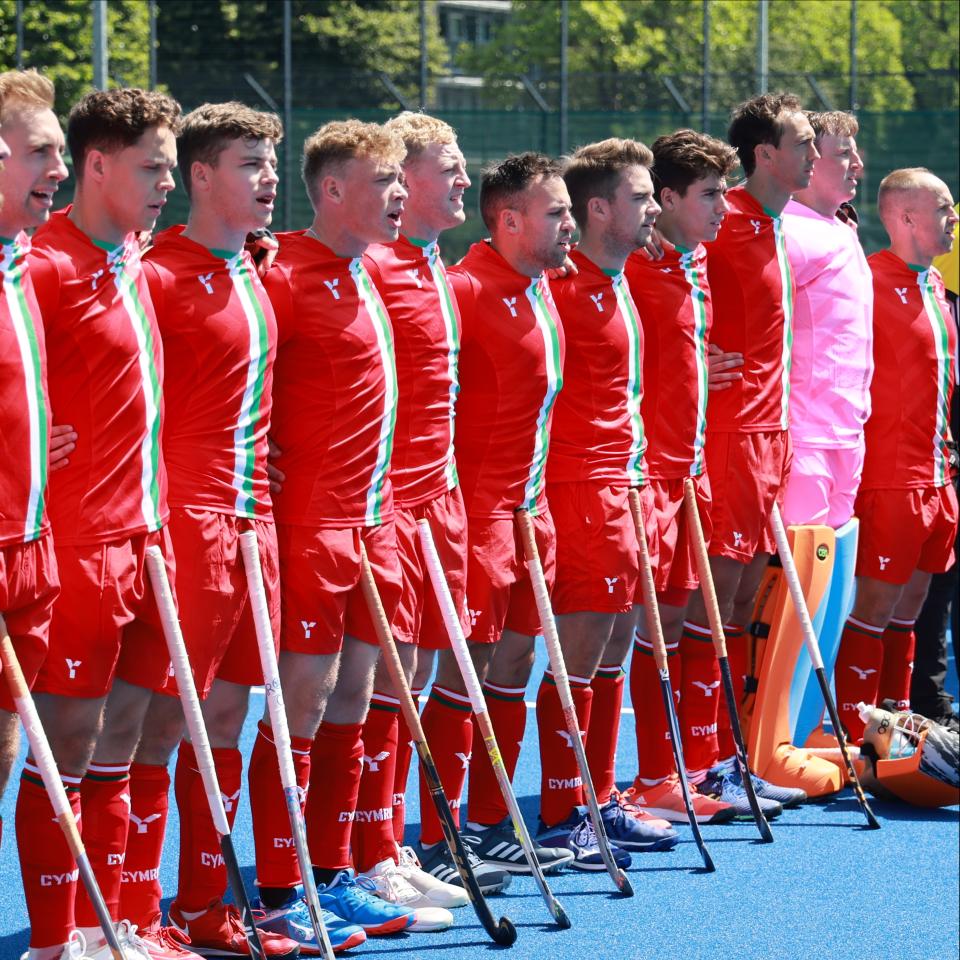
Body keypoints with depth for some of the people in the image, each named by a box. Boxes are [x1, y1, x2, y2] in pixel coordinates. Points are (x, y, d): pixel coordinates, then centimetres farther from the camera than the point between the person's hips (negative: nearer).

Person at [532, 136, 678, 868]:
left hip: (619, 484, 10)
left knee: (615, 646, 14)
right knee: (581, 650, -6)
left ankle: (601, 801, 22)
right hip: (579, 486, -10)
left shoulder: (617, 284, 15)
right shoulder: (566, 286, -15)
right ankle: (561, 820, -1)